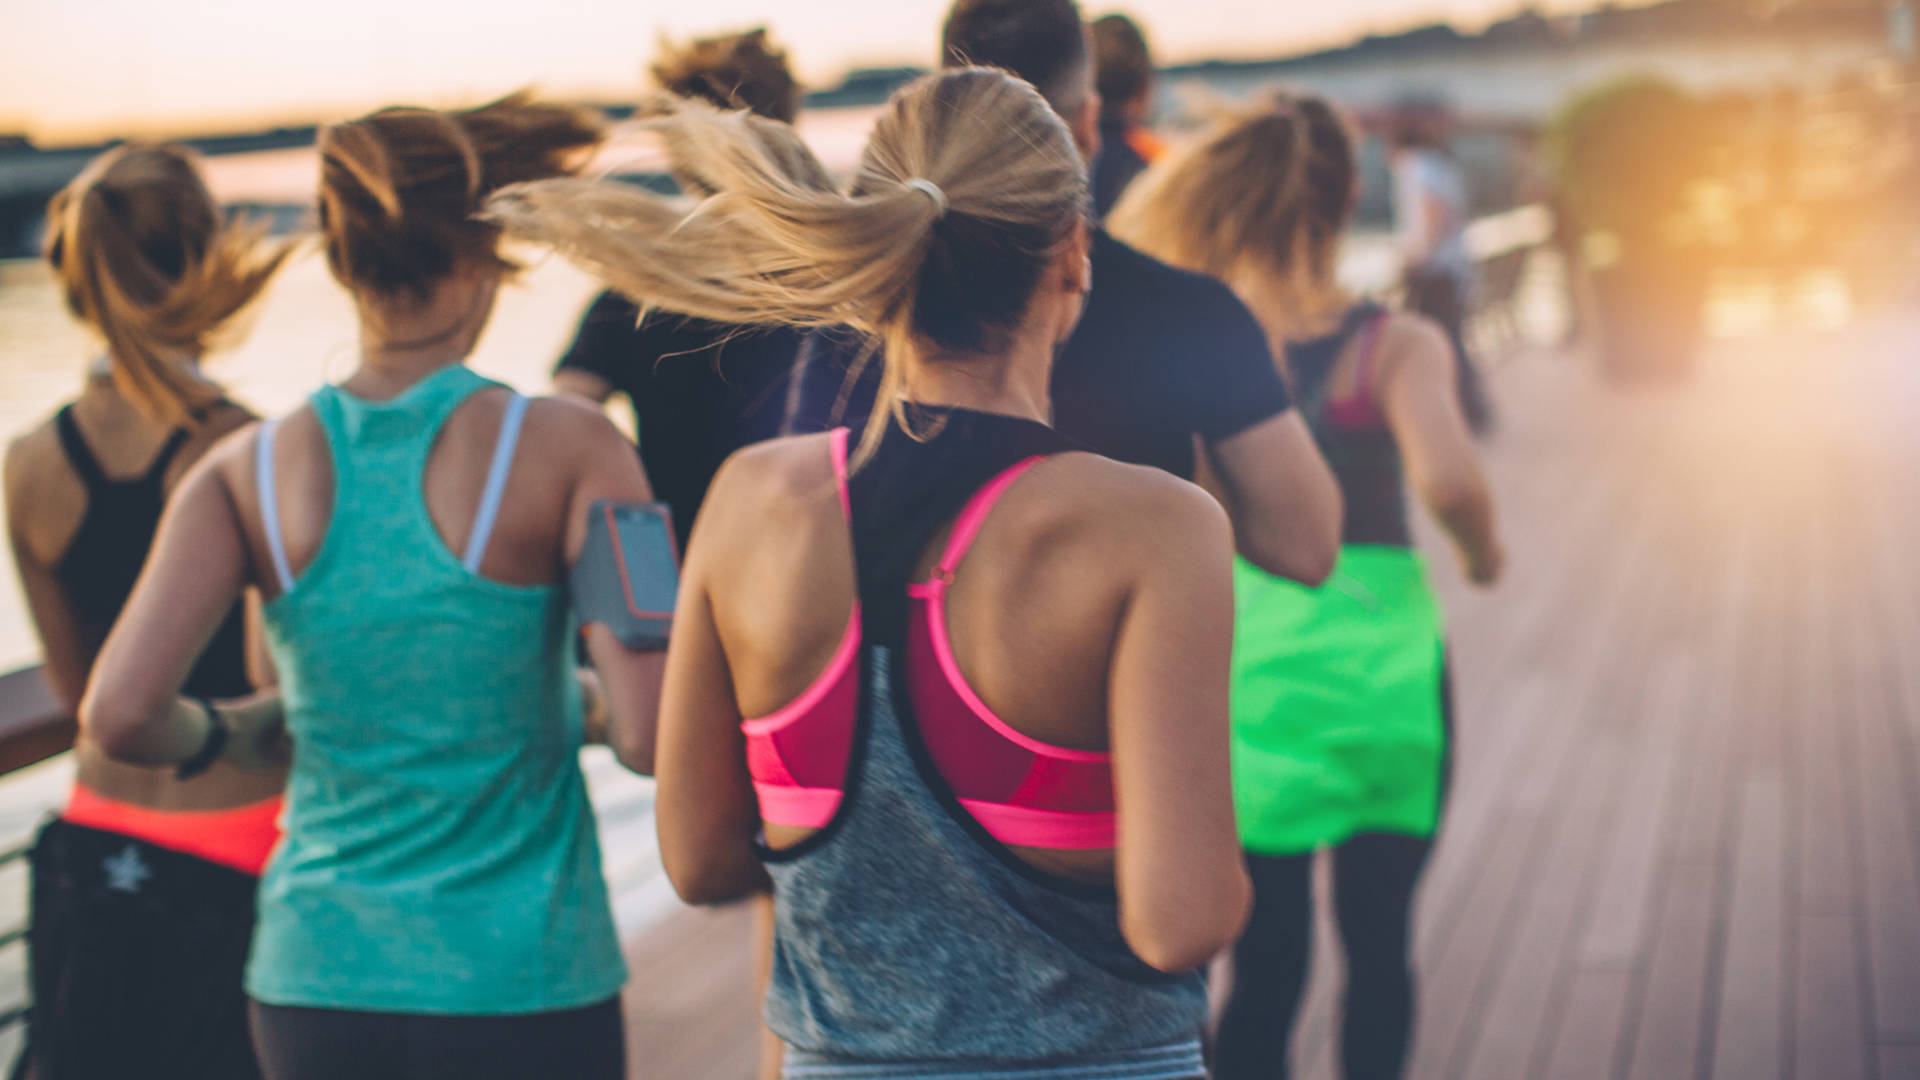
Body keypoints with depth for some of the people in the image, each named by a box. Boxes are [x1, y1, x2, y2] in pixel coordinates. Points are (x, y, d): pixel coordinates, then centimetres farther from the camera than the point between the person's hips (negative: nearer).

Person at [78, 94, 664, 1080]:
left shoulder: (247, 473, -3)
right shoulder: (565, 449, -10)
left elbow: (118, 716, -12)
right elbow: (650, 738, -17)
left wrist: (229, 734, 8)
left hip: (317, 985, 3)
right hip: (524, 992, -3)